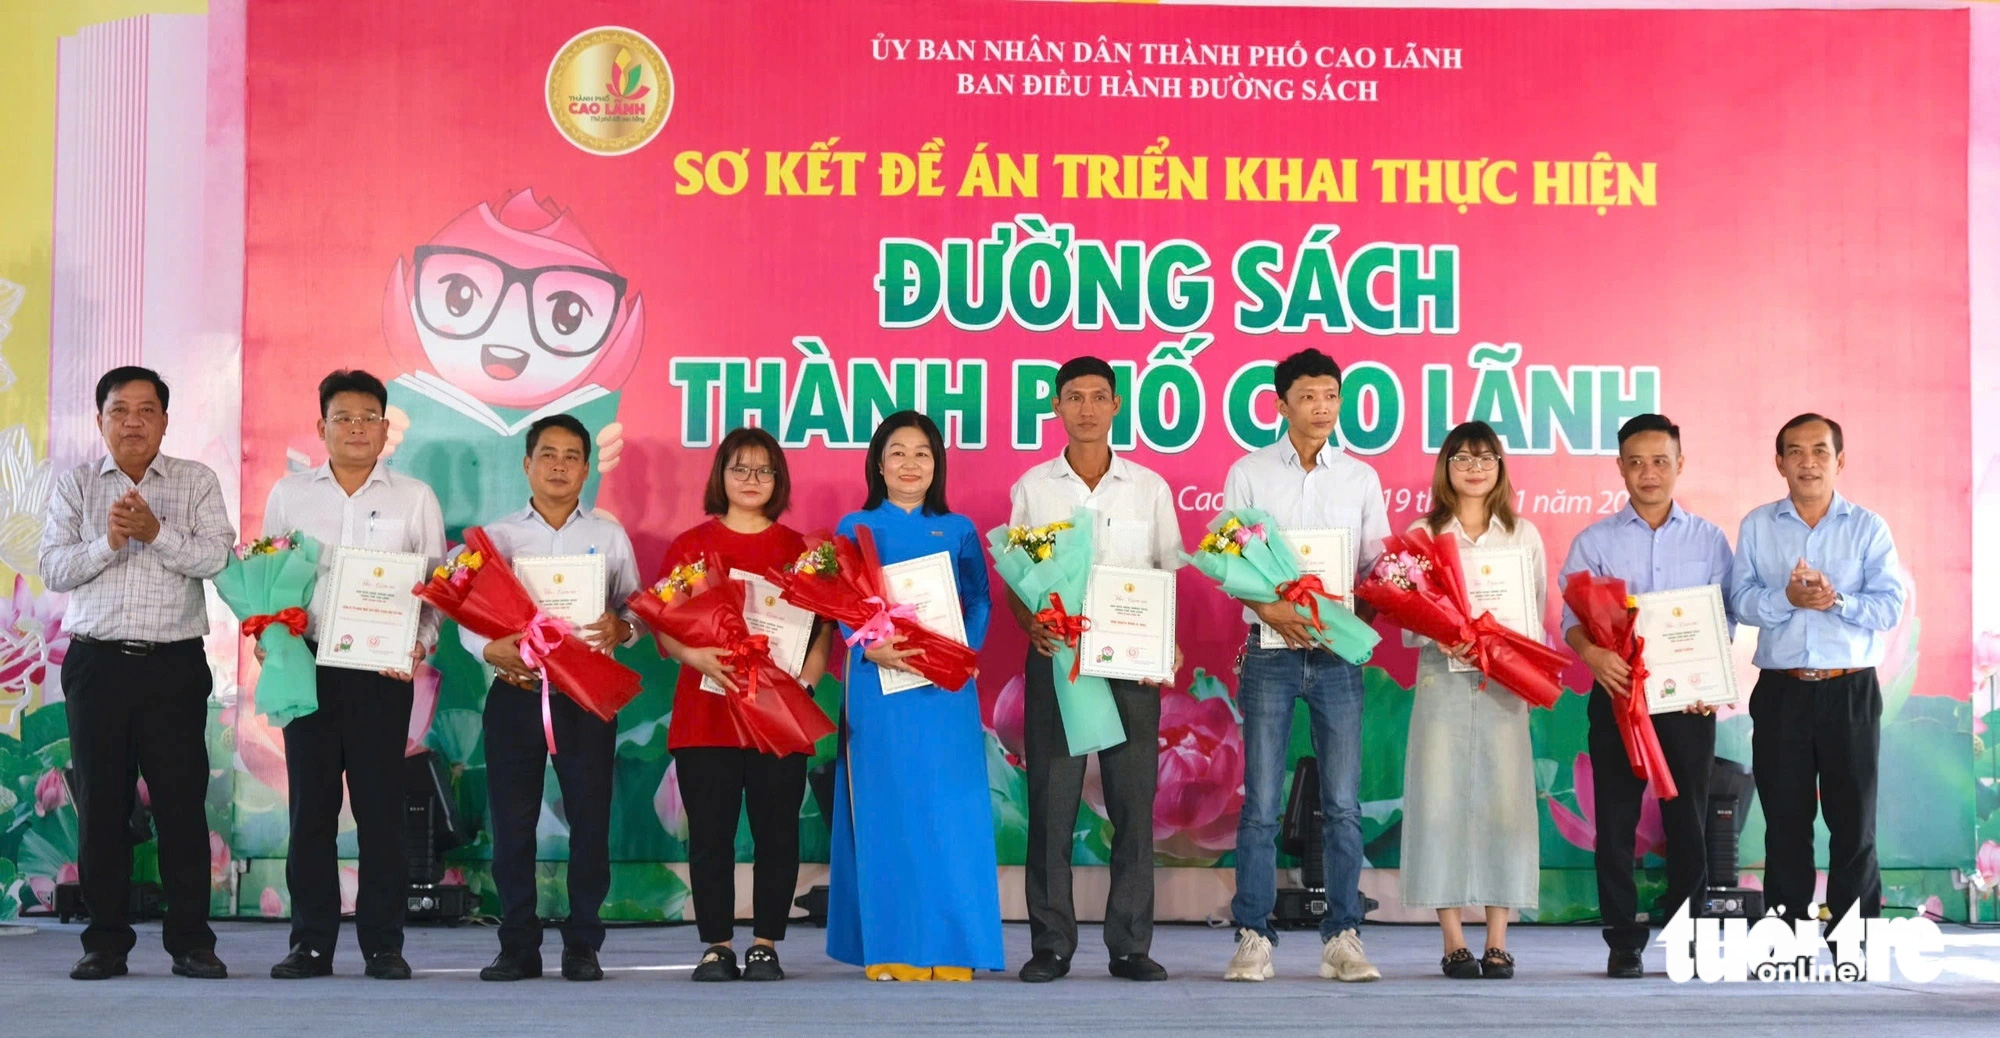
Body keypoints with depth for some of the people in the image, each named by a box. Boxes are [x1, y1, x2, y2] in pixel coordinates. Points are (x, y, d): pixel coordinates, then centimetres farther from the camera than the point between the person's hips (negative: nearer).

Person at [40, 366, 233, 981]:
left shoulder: (197, 482, 8)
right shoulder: (75, 485, 11)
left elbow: (216, 558, -5)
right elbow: (54, 568, 1)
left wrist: (155, 532, -17)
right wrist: (109, 542, -13)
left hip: (175, 664, -1)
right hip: (96, 662, 1)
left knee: (182, 802, -2)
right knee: (100, 804, 2)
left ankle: (191, 942, 3)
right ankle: (105, 944, 9)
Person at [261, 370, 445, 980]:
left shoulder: (414, 499, 8)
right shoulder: (289, 495, 11)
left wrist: (421, 643, -8)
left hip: (383, 669, -1)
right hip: (309, 662, 1)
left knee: (381, 803, -1)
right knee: (310, 801, 2)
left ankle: (383, 943, 6)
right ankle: (311, 942, 8)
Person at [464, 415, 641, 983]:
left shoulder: (609, 535, 9)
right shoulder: (496, 535, 8)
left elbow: (636, 612, 8)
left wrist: (619, 628, -15)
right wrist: (490, 649, -17)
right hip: (515, 694, 0)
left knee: (589, 819, 0)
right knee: (511, 822, 1)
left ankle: (582, 944, 8)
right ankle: (518, 946, 9)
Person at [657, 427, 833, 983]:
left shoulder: (799, 549, 8)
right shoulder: (690, 546, 7)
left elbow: (824, 628, 7)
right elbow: (664, 628, 3)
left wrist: (806, 677, -11)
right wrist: (697, 657, -16)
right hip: (706, 709, 0)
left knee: (777, 830, 1)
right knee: (710, 831, 1)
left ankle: (766, 944, 10)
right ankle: (717, 946, 9)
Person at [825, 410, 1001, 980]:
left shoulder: (958, 530, 12)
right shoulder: (856, 528, 9)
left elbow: (980, 603, 8)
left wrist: (962, 650, -11)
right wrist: (871, 648, -16)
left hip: (945, 687, 1)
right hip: (878, 684, -1)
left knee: (948, 810, -3)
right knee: (885, 810, -1)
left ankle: (950, 950, 2)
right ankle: (890, 950, 4)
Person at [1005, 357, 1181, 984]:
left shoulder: (1149, 488, 8)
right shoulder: (1032, 488, 7)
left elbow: (1171, 576, 9)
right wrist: (1031, 624, -12)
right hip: (1056, 655, 0)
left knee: (1133, 801, 1)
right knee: (1051, 802, -1)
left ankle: (1130, 944, 8)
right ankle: (1051, 944, 6)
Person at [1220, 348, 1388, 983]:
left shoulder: (1360, 478, 9)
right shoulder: (1248, 473, 4)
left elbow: (1378, 565, 9)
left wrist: (1361, 616, -11)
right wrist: (1270, 608, -15)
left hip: (1338, 654, 2)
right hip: (1270, 652, -2)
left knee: (1343, 804, 1)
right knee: (1261, 804, -2)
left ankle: (1342, 939, 7)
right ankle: (1253, 938, 3)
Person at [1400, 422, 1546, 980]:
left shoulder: (1523, 534, 12)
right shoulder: (1422, 534, 8)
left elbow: (1538, 615, 10)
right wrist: (1436, 637, -16)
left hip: (1503, 685, 1)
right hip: (1442, 681, -1)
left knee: (1503, 801, -4)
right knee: (1442, 800, -5)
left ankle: (1497, 943, 1)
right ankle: (1454, 941, 0)